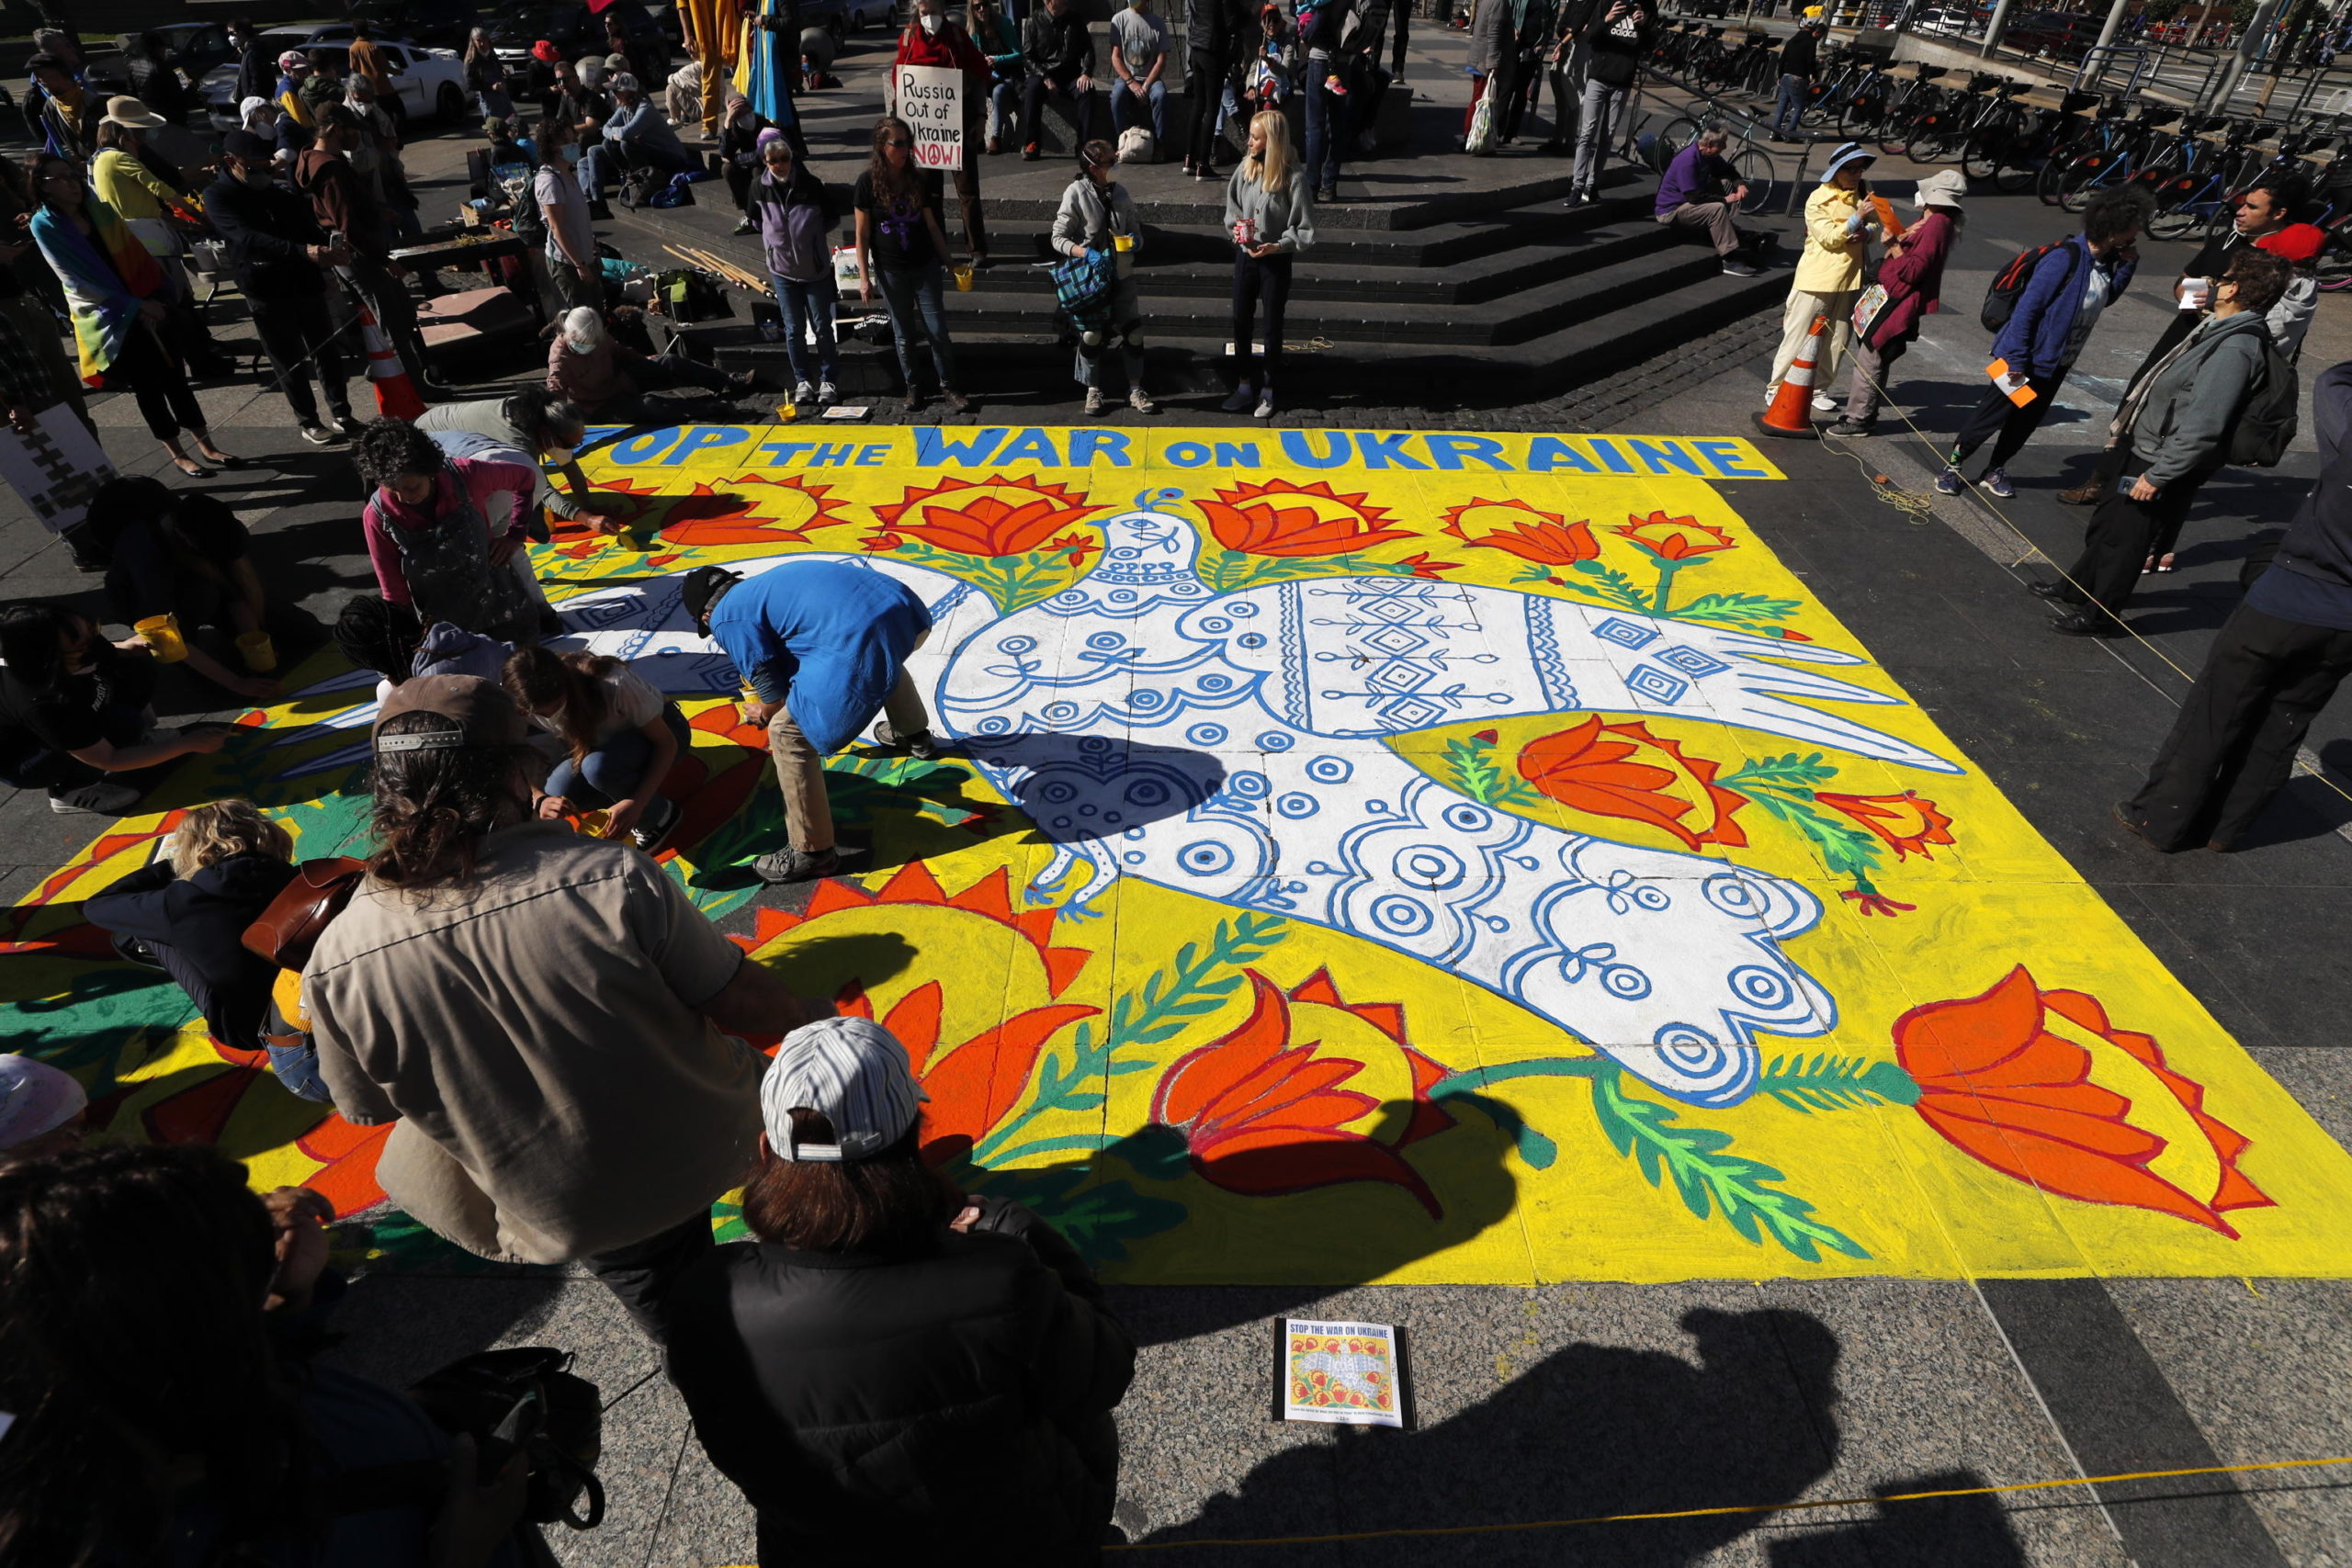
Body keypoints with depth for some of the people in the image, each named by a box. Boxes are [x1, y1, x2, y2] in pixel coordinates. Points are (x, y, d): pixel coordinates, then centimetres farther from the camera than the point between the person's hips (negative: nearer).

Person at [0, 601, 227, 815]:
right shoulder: (42, 705, -40)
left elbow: (104, 655, 5)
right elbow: (108, 760, -29)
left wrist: (126, 648, -16)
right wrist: (188, 744, -28)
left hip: (67, 720, 7)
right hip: (22, 763, -7)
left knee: (138, 669, -11)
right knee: (123, 724, -29)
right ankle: (70, 790, -7)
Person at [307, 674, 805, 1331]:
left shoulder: (334, 964, -20)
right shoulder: (614, 877, -30)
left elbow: (370, 1110, -1)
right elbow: (757, 1008, -19)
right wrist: (803, 1016, 3)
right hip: (709, 1153, -2)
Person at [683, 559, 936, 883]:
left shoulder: (726, 618, 8)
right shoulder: (766, 584, 32)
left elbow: (774, 692, 10)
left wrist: (766, 714, 33)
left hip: (862, 639, -9)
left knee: (789, 732, 5)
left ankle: (812, 853, 13)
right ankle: (915, 735, 68)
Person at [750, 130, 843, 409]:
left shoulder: (811, 185, -11)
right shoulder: (760, 188, -5)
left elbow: (830, 218, 3)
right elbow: (756, 221, 12)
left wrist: (809, 235, 2)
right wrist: (777, 240, 6)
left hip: (816, 268, -2)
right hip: (782, 269, 2)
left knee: (822, 326, 5)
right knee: (794, 329, 8)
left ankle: (829, 380, 16)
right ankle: (803, 381, 18)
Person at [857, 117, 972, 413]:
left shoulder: (919, 179, 0)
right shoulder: (869, 182, -8)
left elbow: (931, 225, 7)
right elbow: (862, 234, -5)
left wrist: (948, 262, 8)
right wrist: (863, 276, -9)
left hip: (925, 267, 2)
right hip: (890, 271, -2)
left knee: (938, 331, 1)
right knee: (903, 335, 9)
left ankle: (948, 387, 14)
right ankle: (913, 387, 24)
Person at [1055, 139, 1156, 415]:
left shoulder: (1119, 192, 3)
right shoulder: (1076, 193, -10)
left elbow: (1135, 229, 11)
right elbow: (1058, 237, -8)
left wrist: (1136, 241, -12)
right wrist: (1084, 252, -24)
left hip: (1121, 274, 4)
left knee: (1133, 331, 2)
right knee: (1091, 333, 4)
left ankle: (1136, 389, 16)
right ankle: (1093, 390, 20)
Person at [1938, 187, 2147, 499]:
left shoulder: (2107, 259, 2)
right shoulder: (2066, 258, -23)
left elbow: (2105, 299, 16)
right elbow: (2027, 307, -23)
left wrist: (2128, 267, -1)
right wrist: (2016, 359, -24)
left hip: (2058, 363, 8)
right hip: (2029, 358, -8)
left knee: (2027, 420, 15)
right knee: (1991, 415, 2)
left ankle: (1995, 470, 28)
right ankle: (1952, 465, 17)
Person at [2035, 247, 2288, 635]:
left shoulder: (2235, 349, -27)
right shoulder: (2220, 327, 3)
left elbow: (2202, 428, -29)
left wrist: (2157, 476, -25)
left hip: (2170, 464, -9)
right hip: (2147, 448, 9)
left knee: (2125, 536, 4)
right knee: (2107, 519, 22)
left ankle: (2100, 614, 20)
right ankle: (2080, 586, 40)